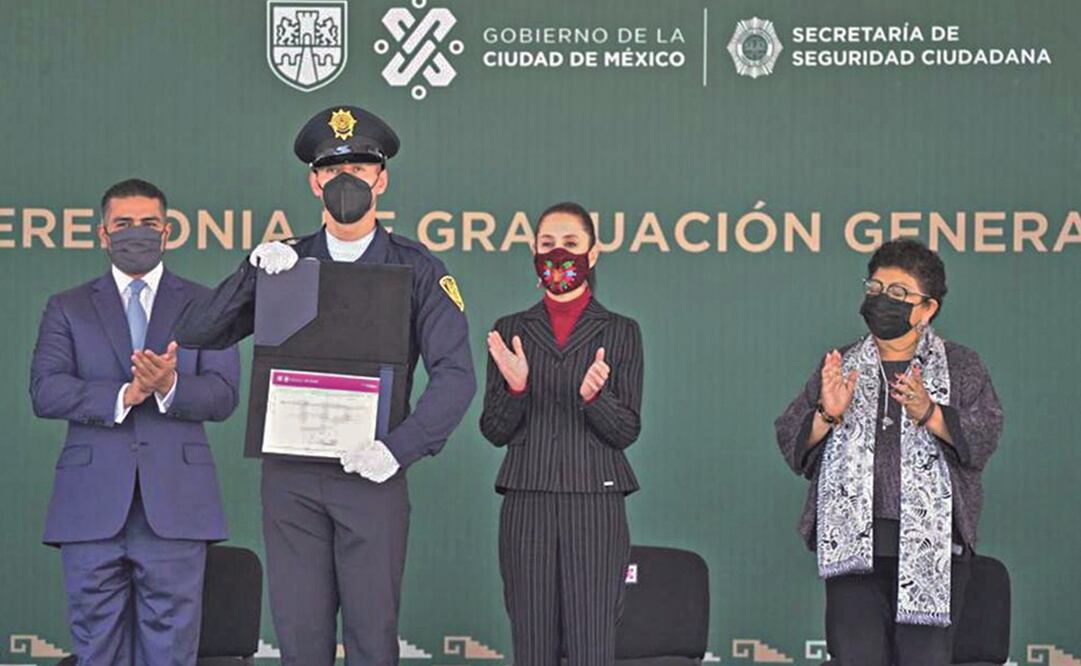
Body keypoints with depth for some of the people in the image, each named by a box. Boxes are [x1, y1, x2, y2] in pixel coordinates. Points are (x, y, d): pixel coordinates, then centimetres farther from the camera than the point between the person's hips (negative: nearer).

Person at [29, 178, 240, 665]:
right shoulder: (67, 309, 14)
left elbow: (222, 396, 2)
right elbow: (45, 392, -1)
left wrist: (169, 386, -18)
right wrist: (121, 396, -16)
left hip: (175, 504, 0)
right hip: (92, 506, 1)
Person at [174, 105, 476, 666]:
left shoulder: (414, 270, 2)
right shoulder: (285, 264, 10)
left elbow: (455, 373, -5)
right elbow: (193, 334, 4)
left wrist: (401, 447, -17)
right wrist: (252, 275, -10)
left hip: (371, 472, -2)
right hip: (290, 474, 2)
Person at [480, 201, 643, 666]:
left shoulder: (620, 332, 7)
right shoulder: (511, 331, 12)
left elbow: (626, 431, 2)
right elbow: (494, 430, 7)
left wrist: (594, 396, -17)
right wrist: (514, 387, -12)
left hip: (595, 505, -1)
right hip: (527, 504, 2)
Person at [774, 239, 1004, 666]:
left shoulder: (961, 367, 11)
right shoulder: (841, 366, 16)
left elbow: (983, 437, -5)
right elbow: (791, 443, 9)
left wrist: (929, 414, -22)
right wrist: (826, 414, -12)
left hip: (932, 549, -1)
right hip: (854, 543, 1)